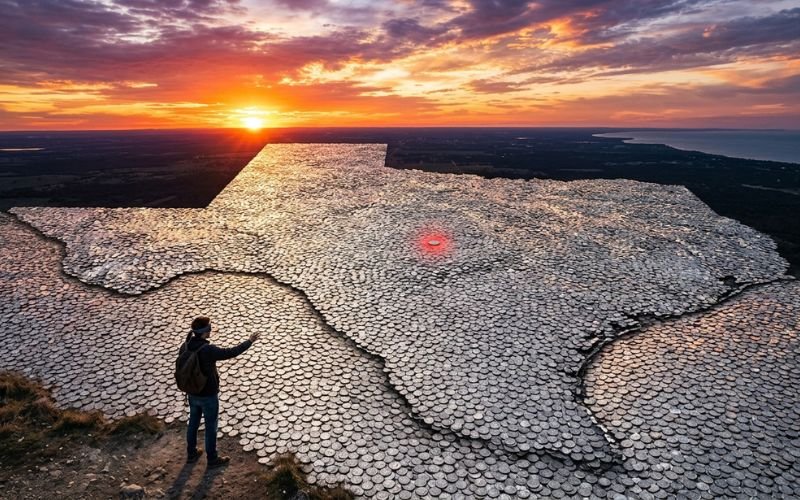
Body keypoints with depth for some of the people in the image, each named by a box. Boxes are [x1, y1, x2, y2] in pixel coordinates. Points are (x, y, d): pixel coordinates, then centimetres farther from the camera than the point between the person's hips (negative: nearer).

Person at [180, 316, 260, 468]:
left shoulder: (185, 346, -9)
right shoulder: (208, 350, -31)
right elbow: (231, 352, -26)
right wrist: (249, 341, -14)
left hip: (193, 393, 7)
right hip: (208, 396, -7)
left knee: (193, 423, 25)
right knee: (211, 427, 12)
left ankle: (191, 453, 43)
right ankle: (212, 459, 29)